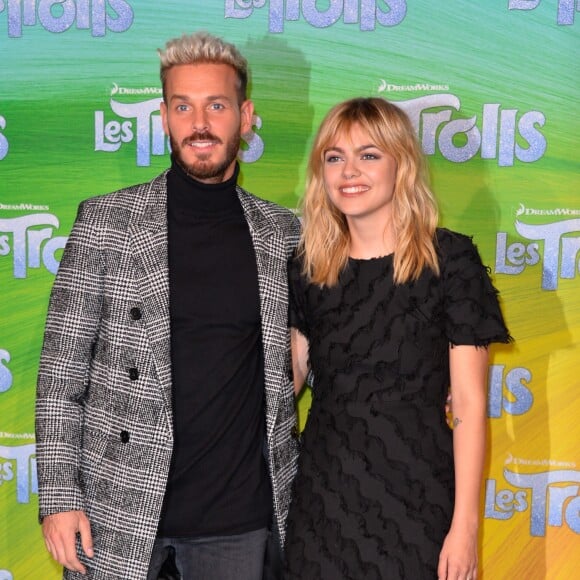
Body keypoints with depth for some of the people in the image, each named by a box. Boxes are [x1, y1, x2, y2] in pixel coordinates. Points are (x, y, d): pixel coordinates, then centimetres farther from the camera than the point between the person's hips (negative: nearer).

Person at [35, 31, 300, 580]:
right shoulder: (106, 220, -4)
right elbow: (62, 369, -4)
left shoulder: (283, 232, 2)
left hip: (238, 516, 2)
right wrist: (59, 495, -8)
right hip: (119, 508, -1)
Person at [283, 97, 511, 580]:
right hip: (323, 492, 3)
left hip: (414, 494, -3)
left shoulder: (450, 259, -8)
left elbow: (468, 403, -9)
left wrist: (465, 524, -11)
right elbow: (289, 376, 10)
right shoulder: (308, 266, 3)